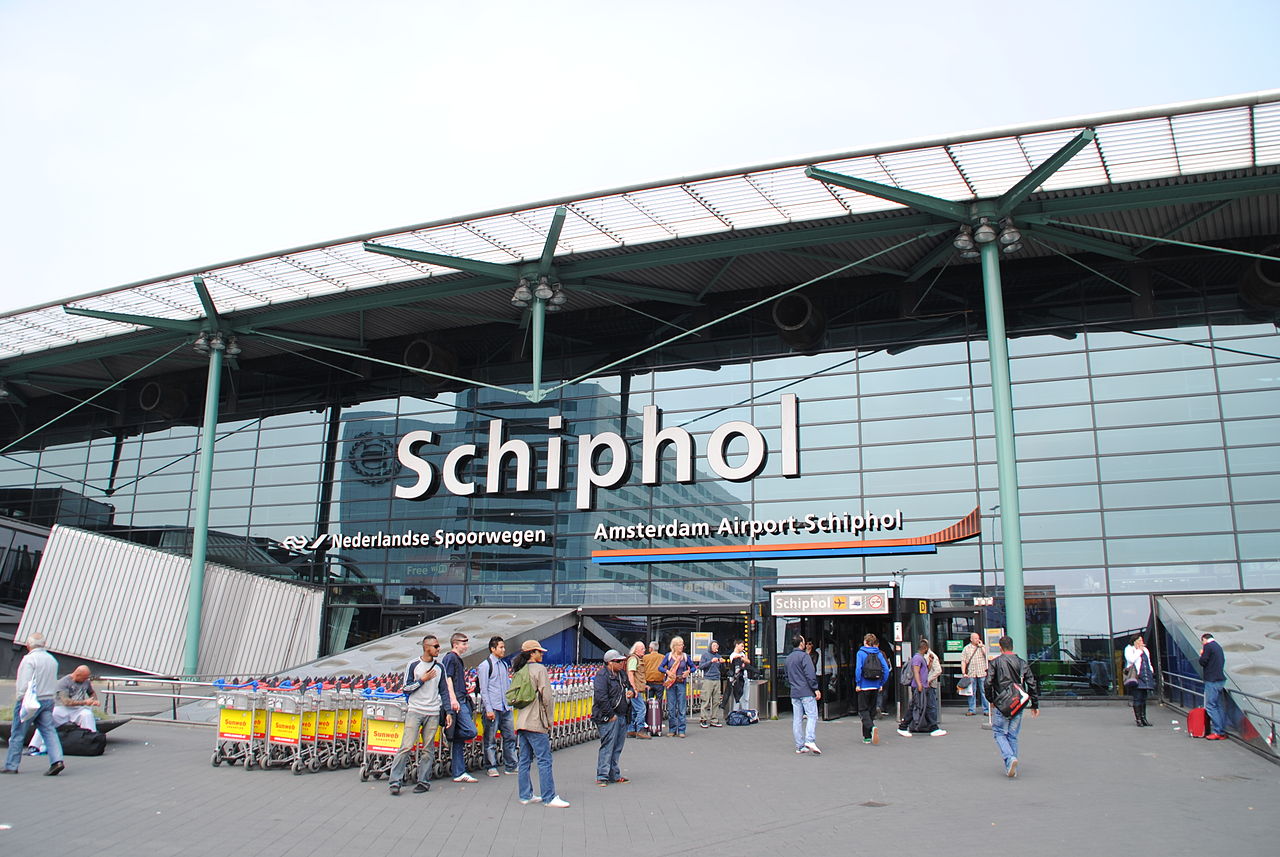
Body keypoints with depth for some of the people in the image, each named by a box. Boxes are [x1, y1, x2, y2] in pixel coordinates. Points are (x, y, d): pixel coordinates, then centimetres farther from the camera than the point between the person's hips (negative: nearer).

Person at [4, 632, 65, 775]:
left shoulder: (29, 659, -12)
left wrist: (21, 699, -10)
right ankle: (57, 760, -13)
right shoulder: (52, 659, 10)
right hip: (48, 700, 6)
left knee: (17, 734, 7)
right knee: (49, 731, 1)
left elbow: (24, 684, -18)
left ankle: (11, 765, 16)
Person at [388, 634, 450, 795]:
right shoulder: (413, 665, 1)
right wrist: (423, 679, -9)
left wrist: (448, 712, 8)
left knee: (428, 748, 3)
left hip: (433, 713, 3)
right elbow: (406, 689, -1)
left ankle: (424, 781, 9)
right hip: (415, 711, -3)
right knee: (406, 746, -9)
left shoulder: (439, 667, 11)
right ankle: (395, 780, -4)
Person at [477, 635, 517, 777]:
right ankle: (492, 767, 10)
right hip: (493, 708, -6)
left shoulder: (504, 664, 15)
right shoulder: (485, 666, -6)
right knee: (491, 739, 0)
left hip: (506, 708, 6)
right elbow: (483, 690, -9)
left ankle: (510, 766, 15)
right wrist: (488, 710, -14)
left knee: (510, 737, 7)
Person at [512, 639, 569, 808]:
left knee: (525, 760, 11)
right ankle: (549, 797, -5)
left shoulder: (519, 671, 12)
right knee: (544, 760, -5)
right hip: (536, 723, -8)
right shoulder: (539, 669, -9)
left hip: (522, 722, 8)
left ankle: (526, 795, 16)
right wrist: (550, 719, -3)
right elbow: (546, 696, -13)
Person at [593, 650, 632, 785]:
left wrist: (631, 691, 5)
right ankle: (602, 776, -1)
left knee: (617, 747, 13)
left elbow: (629, 686, 30)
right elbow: (601, 697, -19)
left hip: (621, 716, 9)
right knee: (607, 746, -7)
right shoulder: (602, 675, -13)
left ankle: (614, 774, 22)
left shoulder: (622, 673, 14)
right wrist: (610, 714, -18)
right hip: (608, 718, -9)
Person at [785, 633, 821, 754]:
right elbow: (810, 674, -16)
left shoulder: (788, 658, 15)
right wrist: (816, 689, -13)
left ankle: (800, 746, 7)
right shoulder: (804, 656, -9)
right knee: (812, 716, -7)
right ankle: (810, 740, -22)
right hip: (806, 692, -7)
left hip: (794, 693, 7)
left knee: (797, 719, 6)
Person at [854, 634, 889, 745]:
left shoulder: (861, 653, -6)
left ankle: (872, 727, -24)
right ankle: (867, 736, 16)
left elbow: (858, 669, -15)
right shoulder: (879, 653, 4)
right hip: (875, 687, 4)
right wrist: (881, 684, 7)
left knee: (863, 710, 3)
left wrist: (857, 684, -8)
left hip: (864, 686, -4)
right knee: (872, 710, 13)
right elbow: (886, 670, -1)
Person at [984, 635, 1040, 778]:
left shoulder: (995, 662, -4)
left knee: (999, 733, 7)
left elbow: (988, 683, -9)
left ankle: (1010, 758, -17)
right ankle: (1013, 769, 12)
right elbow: (1032, 684, 5)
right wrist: (1035, 705, 13)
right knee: (1013, 735, 12)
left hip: (1001, 704, -4)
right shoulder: (1022, 663, 5)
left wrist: (991, 700, 7)